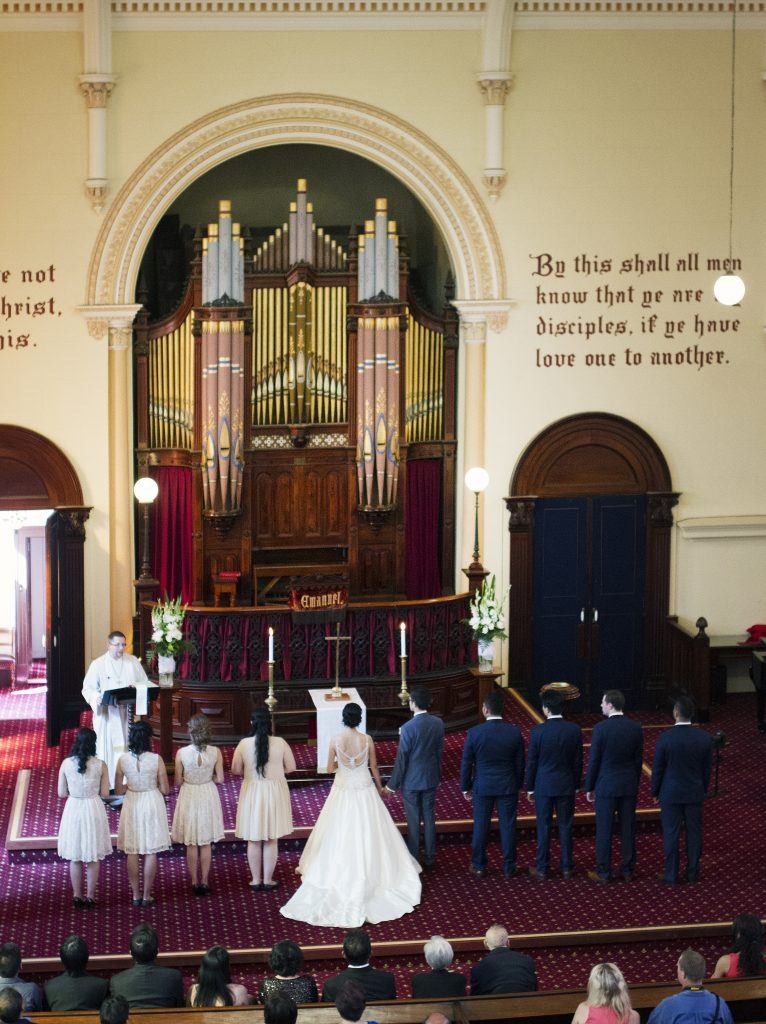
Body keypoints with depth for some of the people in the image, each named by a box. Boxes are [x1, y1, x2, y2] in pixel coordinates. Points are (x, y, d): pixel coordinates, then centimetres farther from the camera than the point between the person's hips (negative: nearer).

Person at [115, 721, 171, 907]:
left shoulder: (123, 760, -9)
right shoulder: (156, 759, -14)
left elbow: (118, 790, -1)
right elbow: (165, 789, -9)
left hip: (131, 806, 2)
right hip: (152, 804, -2)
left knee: (132, 853, 12)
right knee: (150, 853, 8)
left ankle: (136, 895, 16)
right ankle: (146, 896, 12)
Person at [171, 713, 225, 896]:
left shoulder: (182, 753, -18)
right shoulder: (215, 752, -14)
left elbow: (178, 781, -9)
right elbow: (220, 779, -7)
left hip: (189, 797, -1)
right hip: (208, 797, 1)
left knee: (191, 844, 13)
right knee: (206, 843, 14)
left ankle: (194, 882, 19)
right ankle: (204, 881, 19)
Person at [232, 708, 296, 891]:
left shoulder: (244, 744, -10)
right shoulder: (280, 743, -10)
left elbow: (235, 770, -2)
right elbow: (291, 767, -3)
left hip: (252, 793, 0)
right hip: (275, 793, 0)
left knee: (254, 840, 12)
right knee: (272, 840, 10)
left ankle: (256, 880, 18)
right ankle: (268, 880, 14)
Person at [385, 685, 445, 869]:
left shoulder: (408, 728, -22)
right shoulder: (438, 723, -6)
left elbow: (401, 759, -16)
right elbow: (440, 752, 5)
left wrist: (393, 784, -6)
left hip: (411, 781, -5)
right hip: (431, 779, 5)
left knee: (413, 822, 6)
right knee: (429, 819, 14)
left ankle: (413, 861, 16)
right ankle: (429, 859, 22)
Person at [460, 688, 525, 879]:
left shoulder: (474, 733, -15)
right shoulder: (515, 732, -10)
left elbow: (466, 764, -6)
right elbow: (520, 764, -1)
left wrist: (465, 788, 7)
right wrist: (518, 786, 14)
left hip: (482, 787, -1)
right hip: (508, 787, 1)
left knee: (480, 827, 11)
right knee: (508, 826, 10)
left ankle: (478, 866, 22)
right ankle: (509, 867, 19)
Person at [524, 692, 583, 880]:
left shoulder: (537, 731, -14)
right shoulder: (574, 730, -6)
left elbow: (532, 762, -7)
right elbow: (578, 761, 1)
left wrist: (529, 787, 5)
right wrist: (576, 785, 13)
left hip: (543, 786, -2)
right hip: (567, 786, 2)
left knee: (543, 827, 6)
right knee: (565, 826, 11)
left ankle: (542, 869, 12)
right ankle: (566, 867, 18)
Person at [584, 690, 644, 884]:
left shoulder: (601, 728, -14)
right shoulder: (636, 728, -1)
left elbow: (593, 761, -9)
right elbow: (639, 760, 6)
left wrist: (589, 787, 1)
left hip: (606, 786, -4)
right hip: (629, 787, 4)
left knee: (604, 831, 3)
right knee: (628, 830, 10)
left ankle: (603, 873, 8)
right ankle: (627, 871, 17)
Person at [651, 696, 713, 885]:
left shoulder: (665, 738, -16)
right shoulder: (704, 738, -7)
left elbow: (657, 769, -8)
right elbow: (707, 769, 2)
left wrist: (655, 793, 5)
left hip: (671, 794, -3)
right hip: (695, 794, 3)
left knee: (671, 834, 5)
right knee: (694, 833, 12)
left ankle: (671, 875, 11)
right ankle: (692, 873, 19)